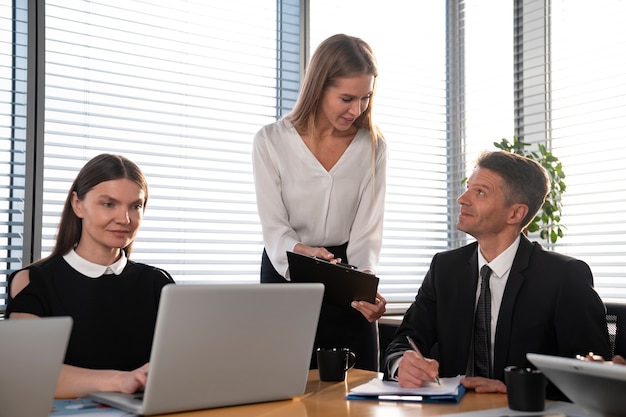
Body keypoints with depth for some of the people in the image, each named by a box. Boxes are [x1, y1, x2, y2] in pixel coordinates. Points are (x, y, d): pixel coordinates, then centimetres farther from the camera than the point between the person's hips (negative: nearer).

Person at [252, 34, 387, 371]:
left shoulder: (372, 147, -3)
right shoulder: (270, 141, -8)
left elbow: (366, 233, -7)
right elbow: (275, 228, -11)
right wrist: (302, 254, -33)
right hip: (284, 274, -1)